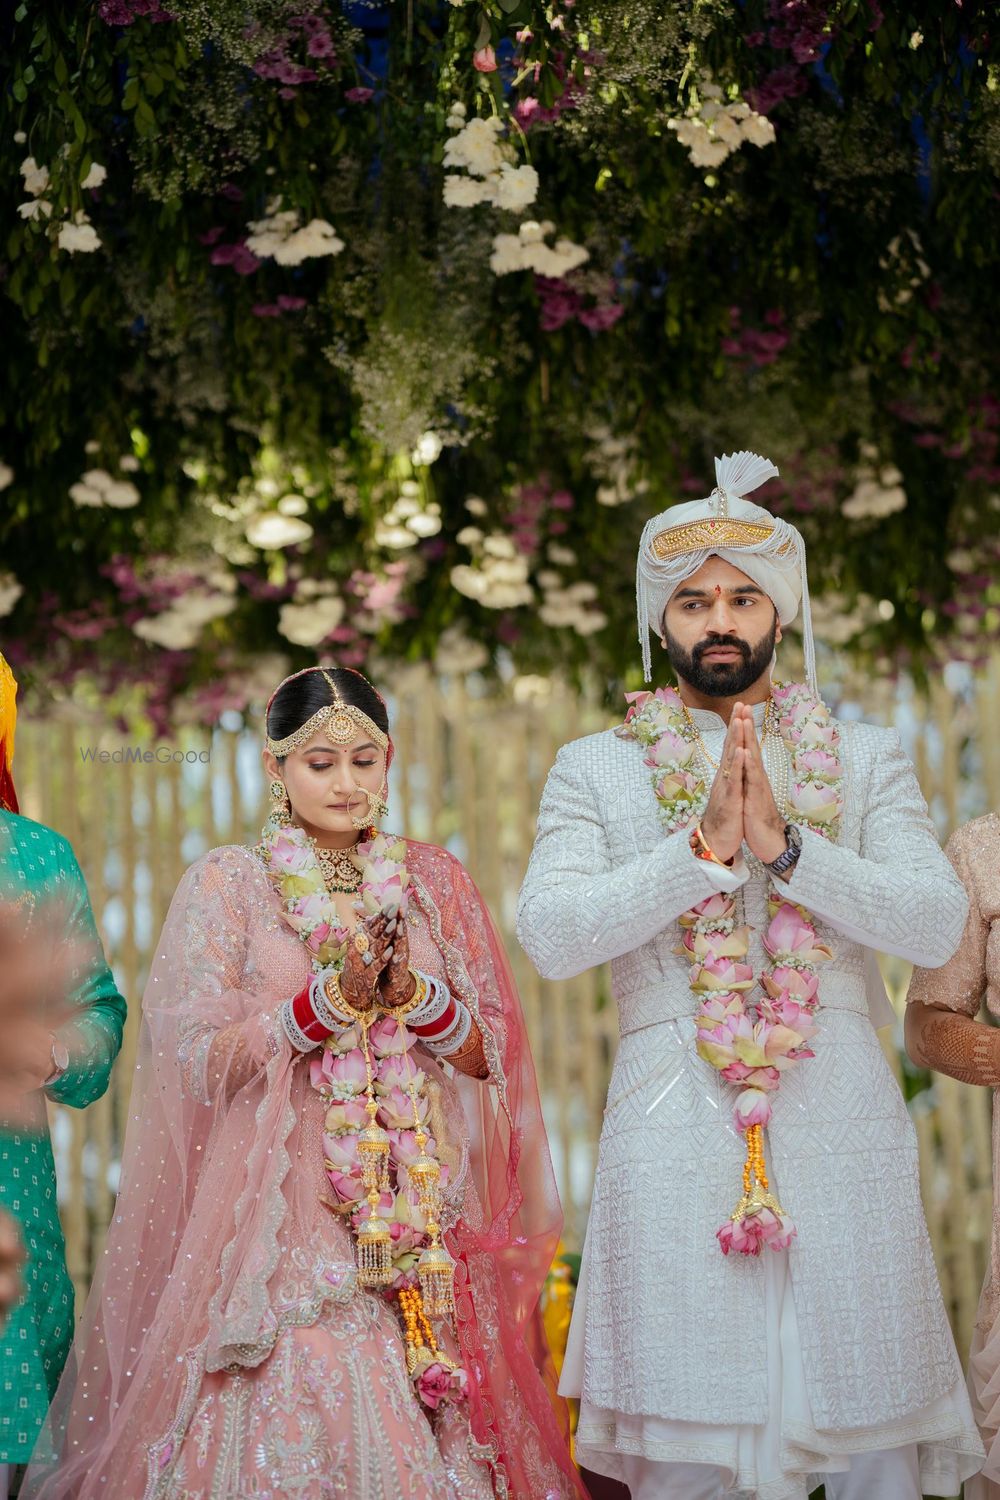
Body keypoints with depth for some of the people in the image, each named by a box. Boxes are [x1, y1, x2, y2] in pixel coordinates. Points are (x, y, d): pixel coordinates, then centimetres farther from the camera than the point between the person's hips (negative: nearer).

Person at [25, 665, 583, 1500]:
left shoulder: (432, 881, 10)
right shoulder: (229, 883, 1)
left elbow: (483, 1055, 7)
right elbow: (199, 1057, -6)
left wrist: (411, 991, -12)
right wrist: (332, 999, -16)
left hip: (420, 1215, 3)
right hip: (285, 1210, -3)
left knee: (425, 1423, 1)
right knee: (297, 1423, -9)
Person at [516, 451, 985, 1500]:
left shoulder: (864, 761, 12)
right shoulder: (596, 769, 9)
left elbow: (935, 924, -2)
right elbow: (550, 934, -6)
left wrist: (784, 843, -12)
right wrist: (703, 848, -13)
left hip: (839, 1127, 1)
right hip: (674, 1127, -1)